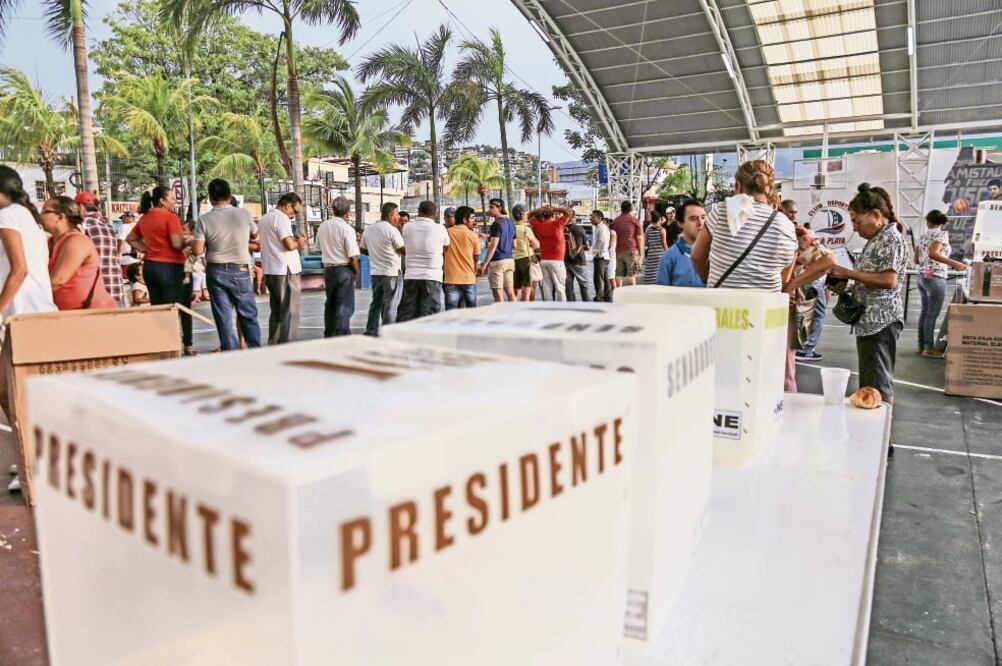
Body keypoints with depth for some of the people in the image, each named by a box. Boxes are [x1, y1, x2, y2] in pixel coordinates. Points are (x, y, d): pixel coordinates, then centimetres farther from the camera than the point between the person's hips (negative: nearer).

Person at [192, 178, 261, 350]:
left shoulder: (204, 219, -9)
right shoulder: (244, 214, -5)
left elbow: (197, 250, -10)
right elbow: (255, 236, 11)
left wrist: (209, 243, 9)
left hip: (216, 272, 0)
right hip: (240, 271, 1)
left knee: (224, 318, 5)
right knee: (249, 316, 11)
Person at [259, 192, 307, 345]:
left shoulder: (264, 219, 17)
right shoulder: (281, 218, -12)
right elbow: (289, 244, -21)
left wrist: (294, 240, 12)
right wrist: (299, 242, -1)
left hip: (270, 271, 9)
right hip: (285, 271, -9)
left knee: (276, 312, 15)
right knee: (290, 313, -5)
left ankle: (273, 346, 19)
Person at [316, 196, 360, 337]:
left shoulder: (323, 226, 3)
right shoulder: (347, 229, -17)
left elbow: (319, 244, 20)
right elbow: (353, 257, -17)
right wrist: (356, 272, -3)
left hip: (328, 269, 6)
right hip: (344, 270, -6)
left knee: (330, 304, 18)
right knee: (344, 306, 0)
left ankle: (329, 335, 27)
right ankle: (342, 335, -1)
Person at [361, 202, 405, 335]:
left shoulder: (368, 229, 8)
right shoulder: (392, 230, -14)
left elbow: (363, 249, 15)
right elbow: (403, 249, -10)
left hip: (375, 272, 6)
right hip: (391, 272, -6)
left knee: (375, 303, 14)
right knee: (389, 304, -1)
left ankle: (371, 331, 16)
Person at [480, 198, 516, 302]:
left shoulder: (497, 224, -12)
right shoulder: (511, 222, 13)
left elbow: (493, 245, -18)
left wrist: (485, 264, -16)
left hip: (497, 260, -8)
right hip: (509, 259, 8)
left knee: (498, 293, -5)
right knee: (510, 292, 10)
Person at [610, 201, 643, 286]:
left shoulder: (615, 221, 11)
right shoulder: (635, 221, 2)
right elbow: (640, 238, 0)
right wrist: (641, 254, 3)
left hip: (618, 251, 3)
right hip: (632, 250, -3)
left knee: (618, 276, 5)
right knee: (631, 275, 0)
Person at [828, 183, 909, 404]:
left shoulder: (892, 239, -11)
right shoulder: (875, 240, 18)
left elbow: (888, 279, -22)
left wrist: (848, 273, -18)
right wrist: (846, 288, 8)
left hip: (882, 320, -10)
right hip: (868, 320, 10)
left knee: (877, 385, -8)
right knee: (869, 384, 15)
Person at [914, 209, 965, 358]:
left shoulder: (922, 237, 11)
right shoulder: (942, 234, -9)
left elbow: (917, 260, 14)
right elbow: (933, 253, -25)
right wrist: (953, 263, -30)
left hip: (922, 277, 8)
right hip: (935, 278, -8)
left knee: (925, 312, 14)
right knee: (932, 314, -3)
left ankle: (921, 344, 18)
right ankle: (929, 348, 0)